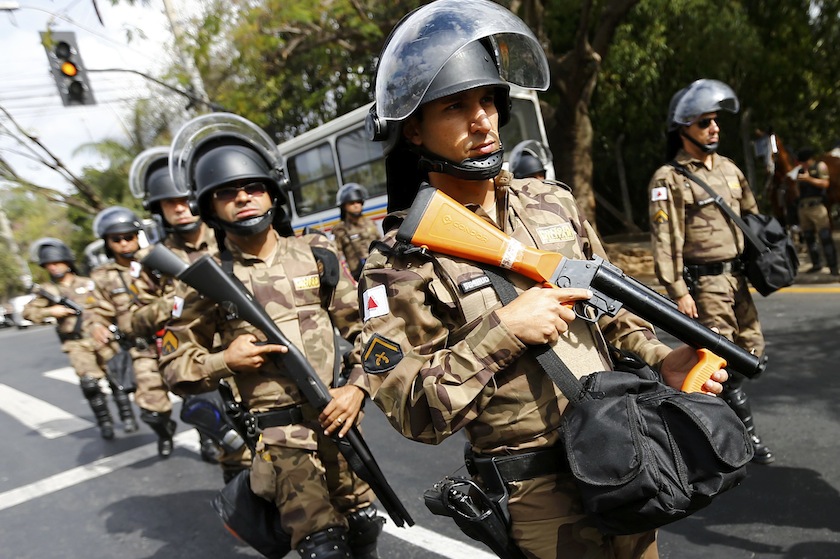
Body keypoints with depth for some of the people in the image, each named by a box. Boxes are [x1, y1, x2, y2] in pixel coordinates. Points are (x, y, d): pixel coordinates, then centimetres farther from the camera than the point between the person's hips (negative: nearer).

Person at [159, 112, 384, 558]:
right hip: (278, 434, -3)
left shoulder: (317, 254, 1)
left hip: (337, 417, 3)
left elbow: (365, 326, 4)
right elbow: (175, 366, 3)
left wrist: (358, 386, -9)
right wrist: (224, 361, -15)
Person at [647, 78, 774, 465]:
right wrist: (678, 291, -19)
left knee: (751, 347, 14)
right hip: (703, 282, -8)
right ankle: (745, 432, 10)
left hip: (736, 277, 8)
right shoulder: (668, 179, -10)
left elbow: (751, 216, 22)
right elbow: (665, 240, -15)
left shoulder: (728, 168, 13)